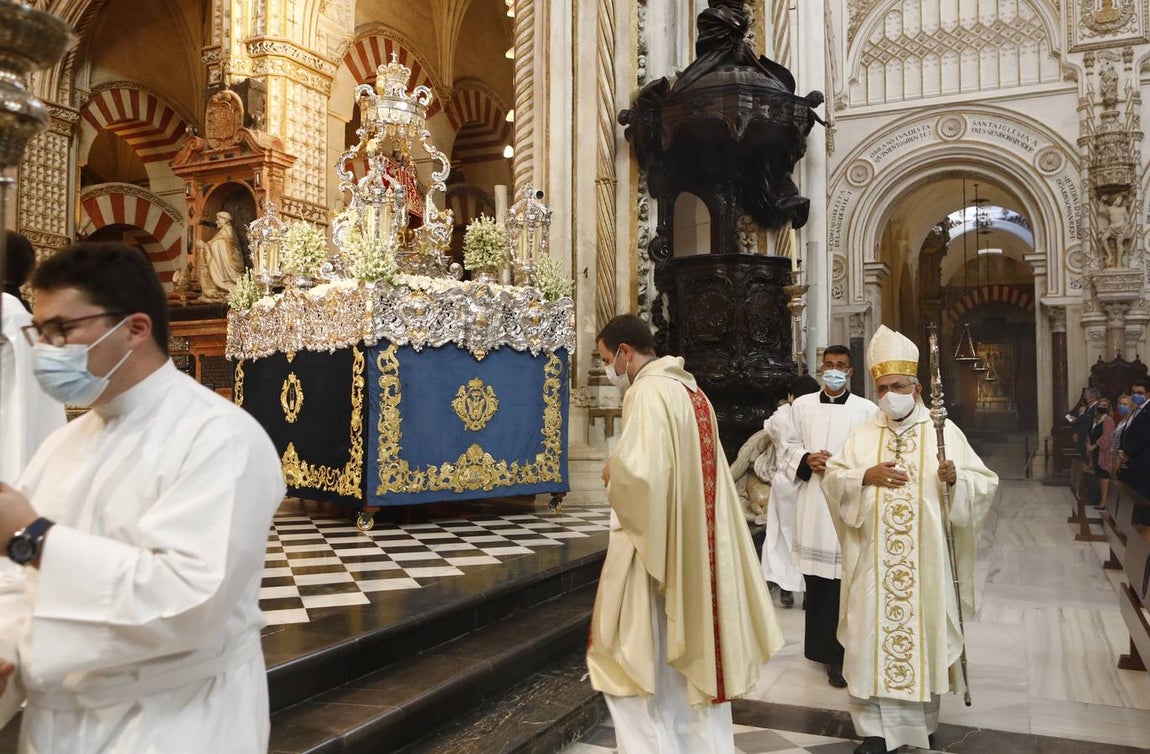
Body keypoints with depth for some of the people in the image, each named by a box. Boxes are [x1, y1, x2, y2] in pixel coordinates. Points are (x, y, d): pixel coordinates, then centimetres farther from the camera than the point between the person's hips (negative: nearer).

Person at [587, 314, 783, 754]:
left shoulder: (648, 393, -17)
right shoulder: (691, 392, 11)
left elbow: (638, 474, -28)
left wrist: (611, 476, -8)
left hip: (653, 551, -9)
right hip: (695, 551, 9)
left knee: (636, 667, 3)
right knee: (692, 664, 17)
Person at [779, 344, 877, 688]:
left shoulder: (867, 409, -2)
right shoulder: (802, 405, 9)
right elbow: (790, 448, 13)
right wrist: (807, 460, -6)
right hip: (812, 503, 3)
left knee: (842, 580, -5)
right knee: (815, 577, 11)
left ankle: (835, 653, 5)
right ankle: (819, 645, 26)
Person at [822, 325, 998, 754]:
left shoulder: (943, 431, 1)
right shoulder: (863, 434, 8)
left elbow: (984, 482, -3)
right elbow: (832, 480, 4)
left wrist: (954, 478, -23)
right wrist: (866, 476, -13)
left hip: (925, 560, -1)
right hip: (874, 559, 2)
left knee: (922, 633, 7)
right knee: (873, 637, 0)